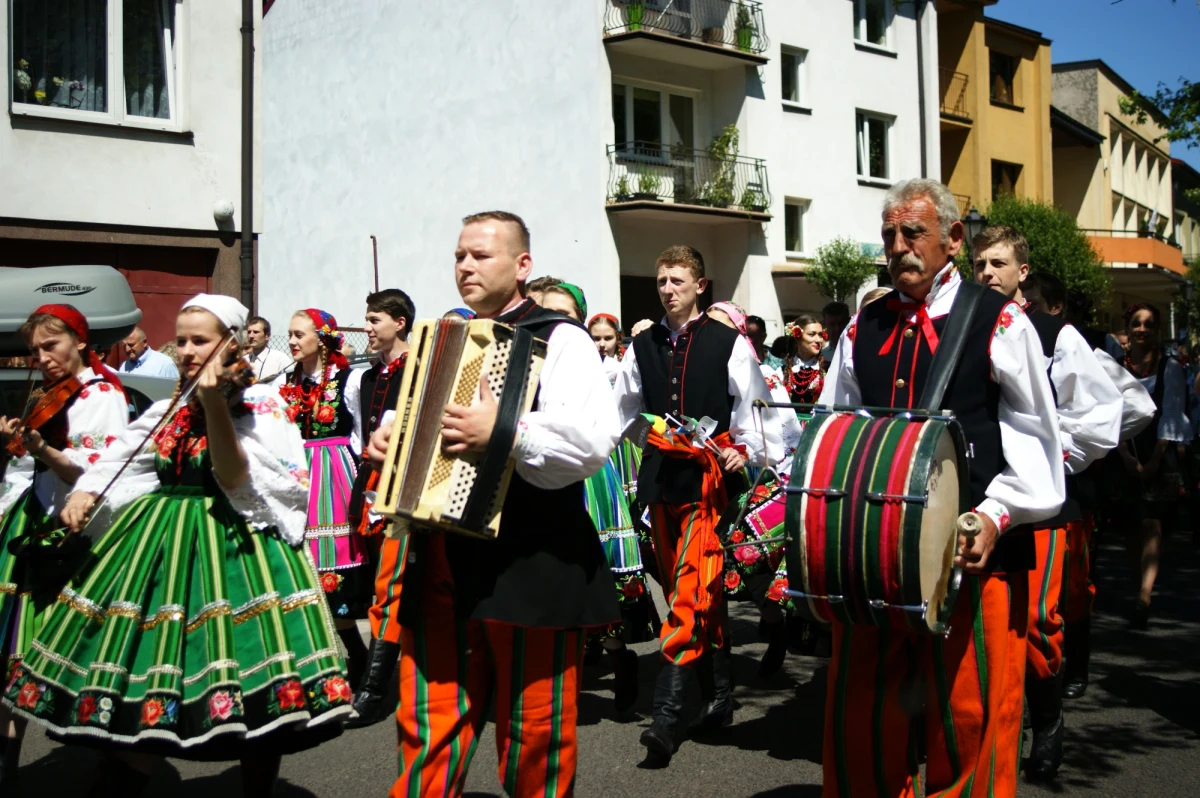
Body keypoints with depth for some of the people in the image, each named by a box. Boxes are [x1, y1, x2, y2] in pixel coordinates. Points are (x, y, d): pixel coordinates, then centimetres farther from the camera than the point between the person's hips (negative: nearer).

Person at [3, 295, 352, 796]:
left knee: (255, 697, -2)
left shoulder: (259, 406, -4)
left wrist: (214, 402, -29)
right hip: (163, 547, 4)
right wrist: (83, 493, -12)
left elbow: (235, 480, -19)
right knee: (144, 700, 0)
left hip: (234, 547, -4)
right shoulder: (168, 411, 11)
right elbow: (118, 463, 9)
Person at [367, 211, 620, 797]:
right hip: (442, 566, 7)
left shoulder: (559, 340, -5)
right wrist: (387, 440, 8)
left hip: (528, 567, -6)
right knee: (428, 730, 12)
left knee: (535, 734, 7)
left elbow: (594, 439, -21)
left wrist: (505, 430, -29)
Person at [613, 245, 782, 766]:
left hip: (709, 478, -5)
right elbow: (624, 410, 20)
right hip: (660, 477, 5)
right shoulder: (642, 346, 12)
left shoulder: (729, 344, 1)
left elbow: (755, 406, 0)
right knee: (700, 592, 12)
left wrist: (747, 450, -14)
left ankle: (667, 714, -14)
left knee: (690, 591, -13)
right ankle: (718, 697, 22)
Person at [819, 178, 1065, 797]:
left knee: (967, 715, 3)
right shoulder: (864, 328, 13)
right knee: (859, 711, 9)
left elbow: (1034, 437, -1)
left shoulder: (999, 322, -1)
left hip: (972, 549, -4)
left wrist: (995, 514, -12)